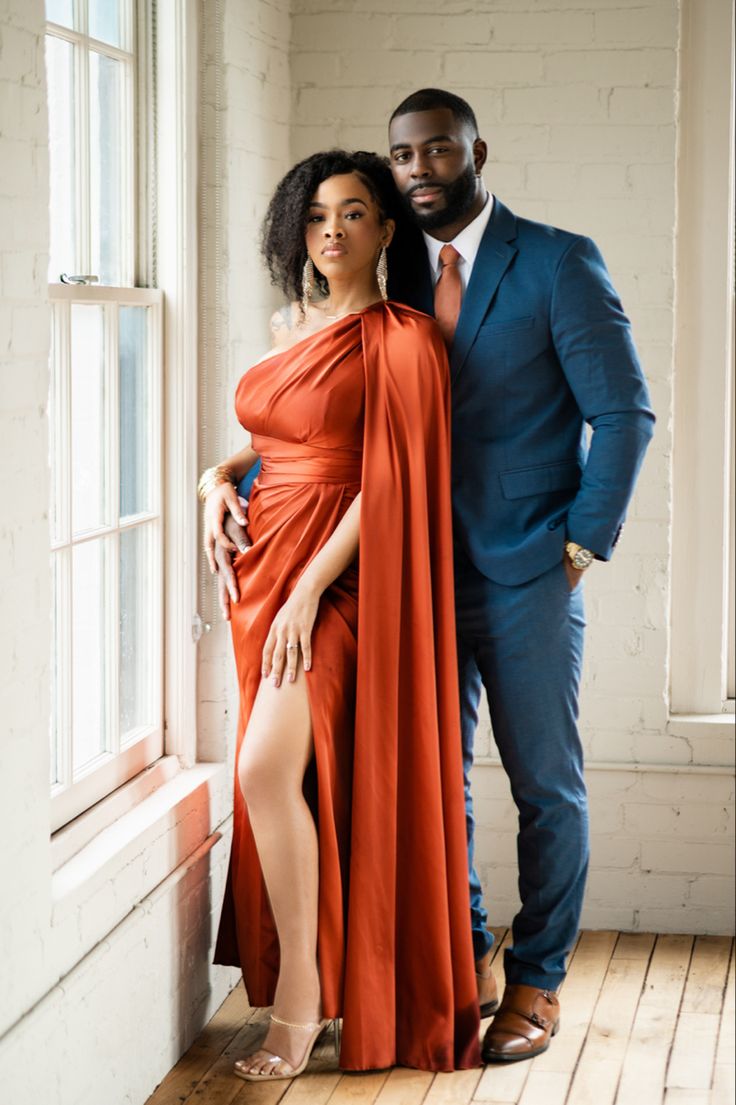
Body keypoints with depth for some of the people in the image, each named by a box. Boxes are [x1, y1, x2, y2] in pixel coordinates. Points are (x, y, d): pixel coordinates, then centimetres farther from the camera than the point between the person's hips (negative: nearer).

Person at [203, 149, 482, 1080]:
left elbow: (386, 481, -13)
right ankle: (297, 972, 19)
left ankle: (302, 995, -11)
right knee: (277, 776, 8)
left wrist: (310, 589, -19)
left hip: (338, 576, -7)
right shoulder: (290, 328, 15)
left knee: (269, 766, -21)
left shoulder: (401, 338, -7)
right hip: (264, 562, 8)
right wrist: (221, 475, 7)